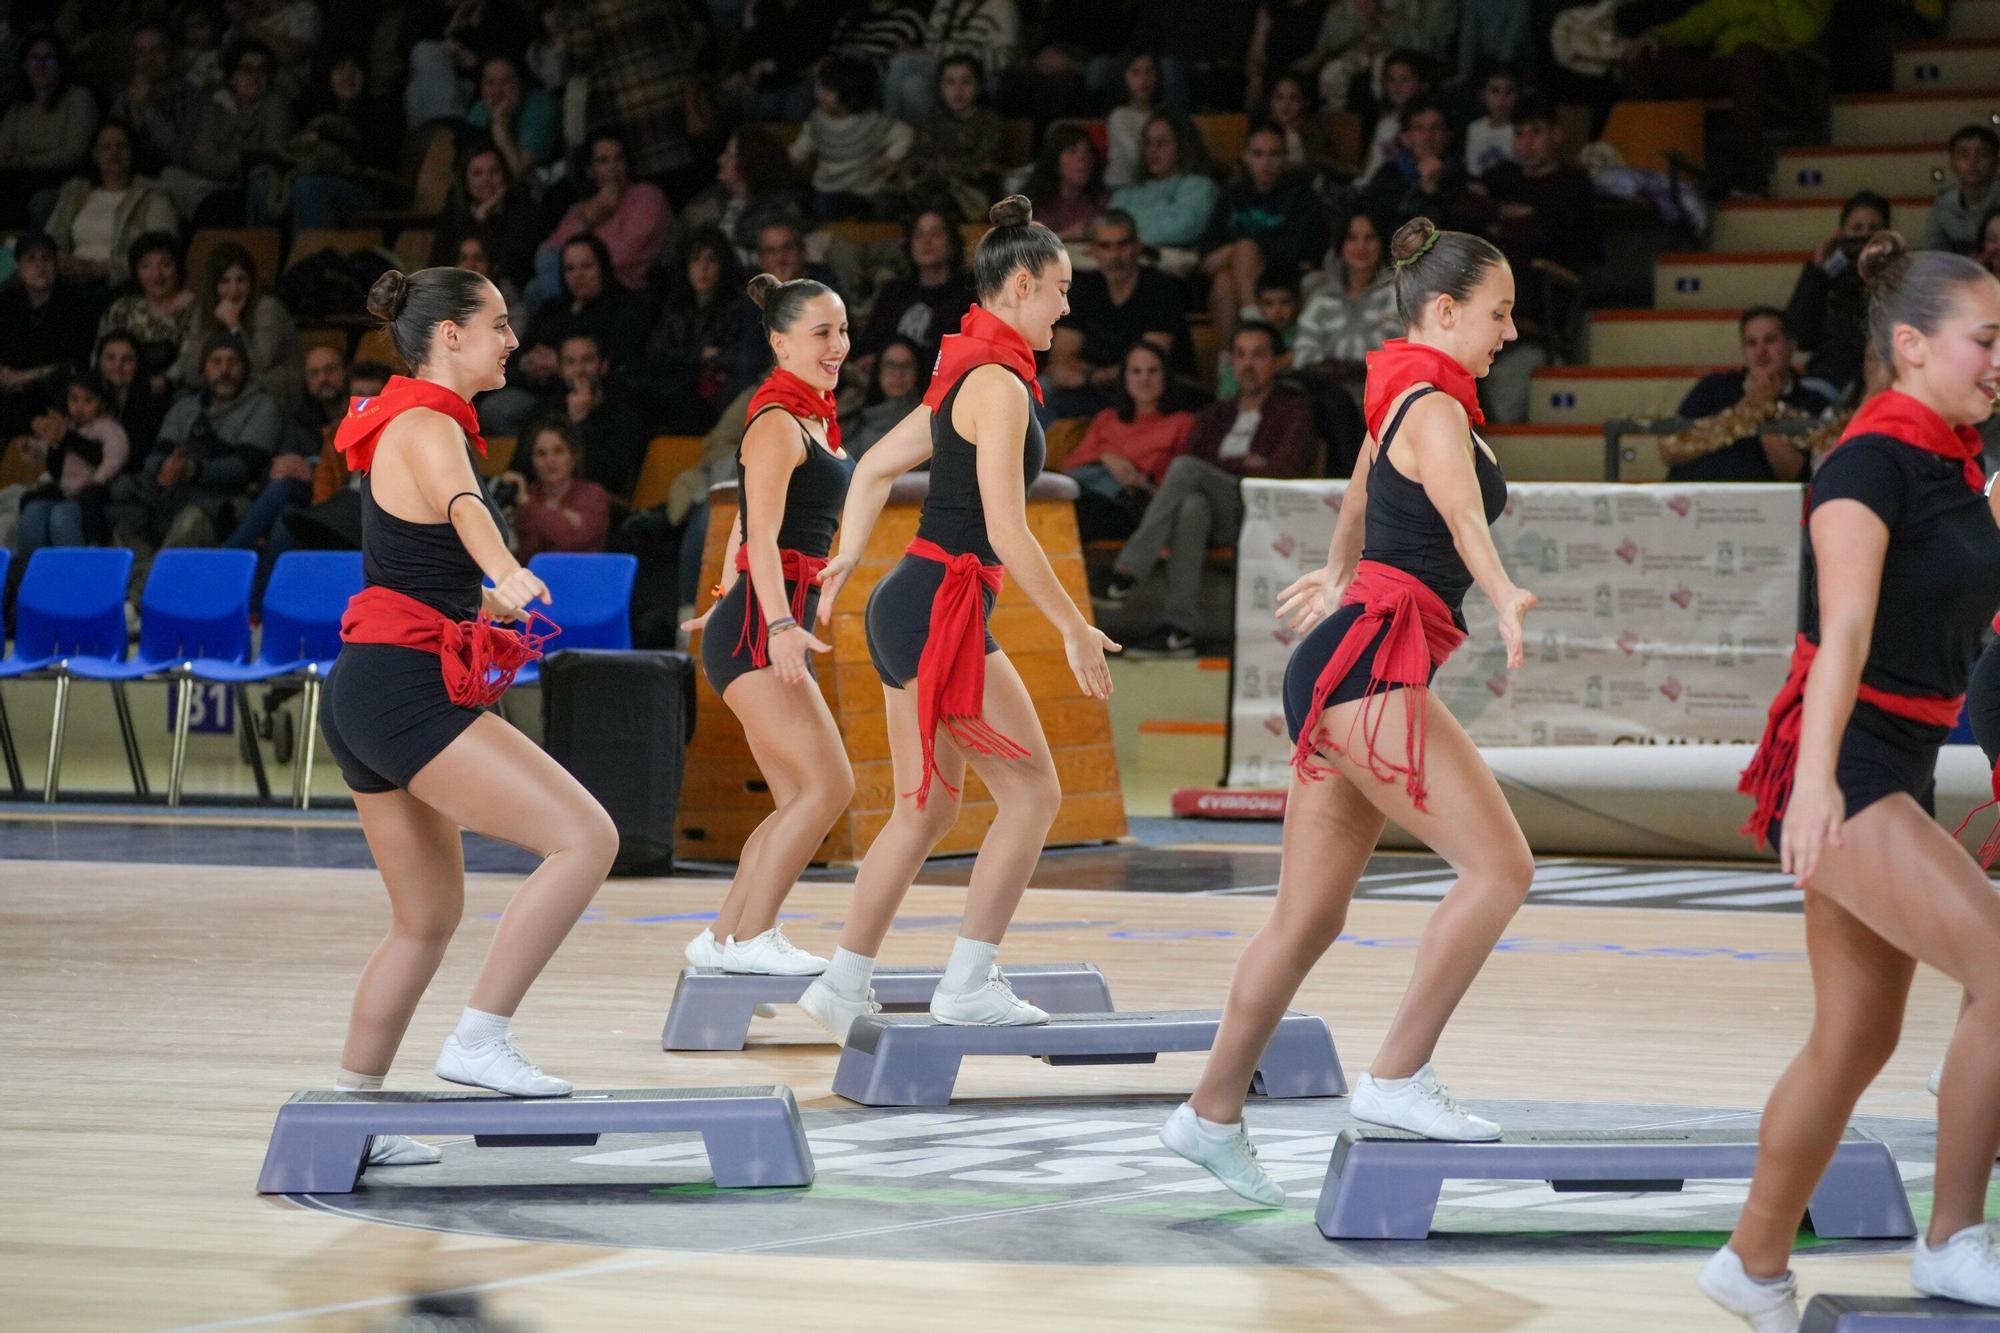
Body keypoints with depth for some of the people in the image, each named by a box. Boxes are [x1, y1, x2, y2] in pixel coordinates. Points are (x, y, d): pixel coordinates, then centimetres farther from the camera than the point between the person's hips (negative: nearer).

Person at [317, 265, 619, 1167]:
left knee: (429, 916, 17)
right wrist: (507, 576, -57)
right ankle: (479, 1040, -16)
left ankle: (351, 1111, 20)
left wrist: (483, 602, 62)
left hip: (365, 691, 11)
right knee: (585, 839, -15)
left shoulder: (411, 424, 20)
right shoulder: (428, 427, -11)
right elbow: (462, 505, -35)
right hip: (409, 689, -11)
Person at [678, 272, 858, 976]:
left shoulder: (812, 417, 17)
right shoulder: (778, 423, -11)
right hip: (759, 627, -10)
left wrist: (729, 600, 32)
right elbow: (763, 536, -21)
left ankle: (723, 937, 12)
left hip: (776, 629, 10)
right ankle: (751, 937, -11)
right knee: (829, 784, -15)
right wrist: (778, 624, -33)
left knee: (799, 803, 9)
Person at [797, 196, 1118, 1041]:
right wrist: (1075, 630, -15)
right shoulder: (999, 382, -15)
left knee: (926, 807, 14)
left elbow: (877, 465, 22)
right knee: (1032, 791, -4)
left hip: (908, 605, 10)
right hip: (942, 611, -10)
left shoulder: (966, 373, 15)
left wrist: (848, 558, 20)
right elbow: (1006, 533, -20)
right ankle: (969, 985, -3)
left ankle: (844, 986, 18)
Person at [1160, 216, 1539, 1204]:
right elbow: (1460, 510, -31)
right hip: (1371, 666, -10)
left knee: (1310, 916, 12)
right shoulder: (1436, 408, -9)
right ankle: (1397, 1078, -15)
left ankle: (1213, 1113, 18)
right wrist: (1503, 594, -49)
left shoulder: (1402, 402, 21)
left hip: (1340, 670, 10)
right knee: (1499, 864, -15)